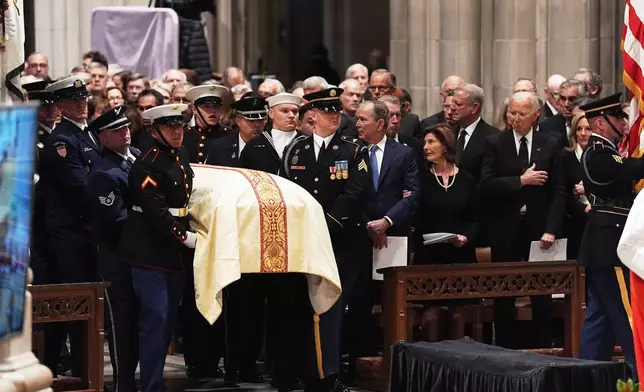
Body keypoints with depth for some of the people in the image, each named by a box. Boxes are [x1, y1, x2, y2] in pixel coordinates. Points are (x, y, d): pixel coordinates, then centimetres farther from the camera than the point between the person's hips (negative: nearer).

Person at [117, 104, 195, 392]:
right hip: (151, 252, -8)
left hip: (176, 253, 9)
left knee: (168, 320, 11)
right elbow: (156, 214, -21)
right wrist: (188, 238, -18)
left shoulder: (181, 156, 11)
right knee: (155, 318, -10)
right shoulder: (147, 165, -16)